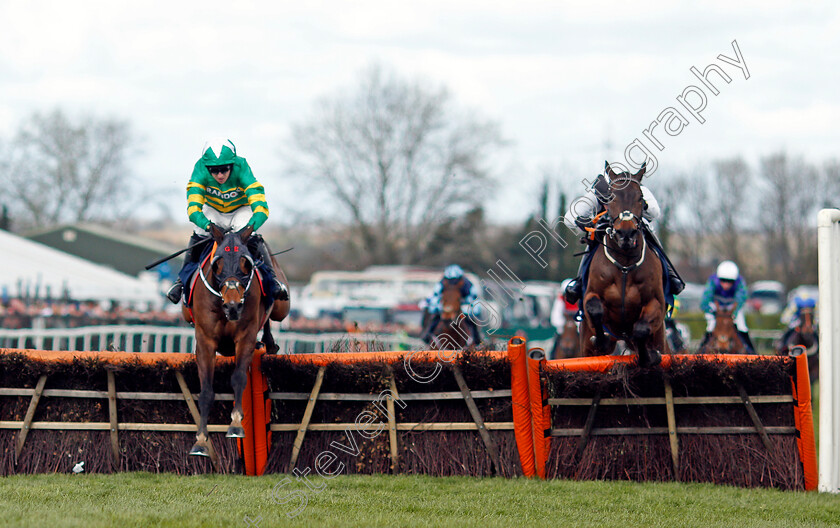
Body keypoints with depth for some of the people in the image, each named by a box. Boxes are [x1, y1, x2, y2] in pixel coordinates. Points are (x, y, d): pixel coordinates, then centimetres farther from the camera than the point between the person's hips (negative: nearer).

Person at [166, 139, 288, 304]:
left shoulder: (241, 168, -36)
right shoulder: (201, 169, -32)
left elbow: (260, 206, -42)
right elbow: (193, 208, -39)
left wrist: (250, 227, -61)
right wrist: (208, 225, -58)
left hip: (241, 211, -1)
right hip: (213, 211, 1)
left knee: (252, 239, -24)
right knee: (199, 236, -20)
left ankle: (271, 279, -5)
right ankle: (183, 280, -1)